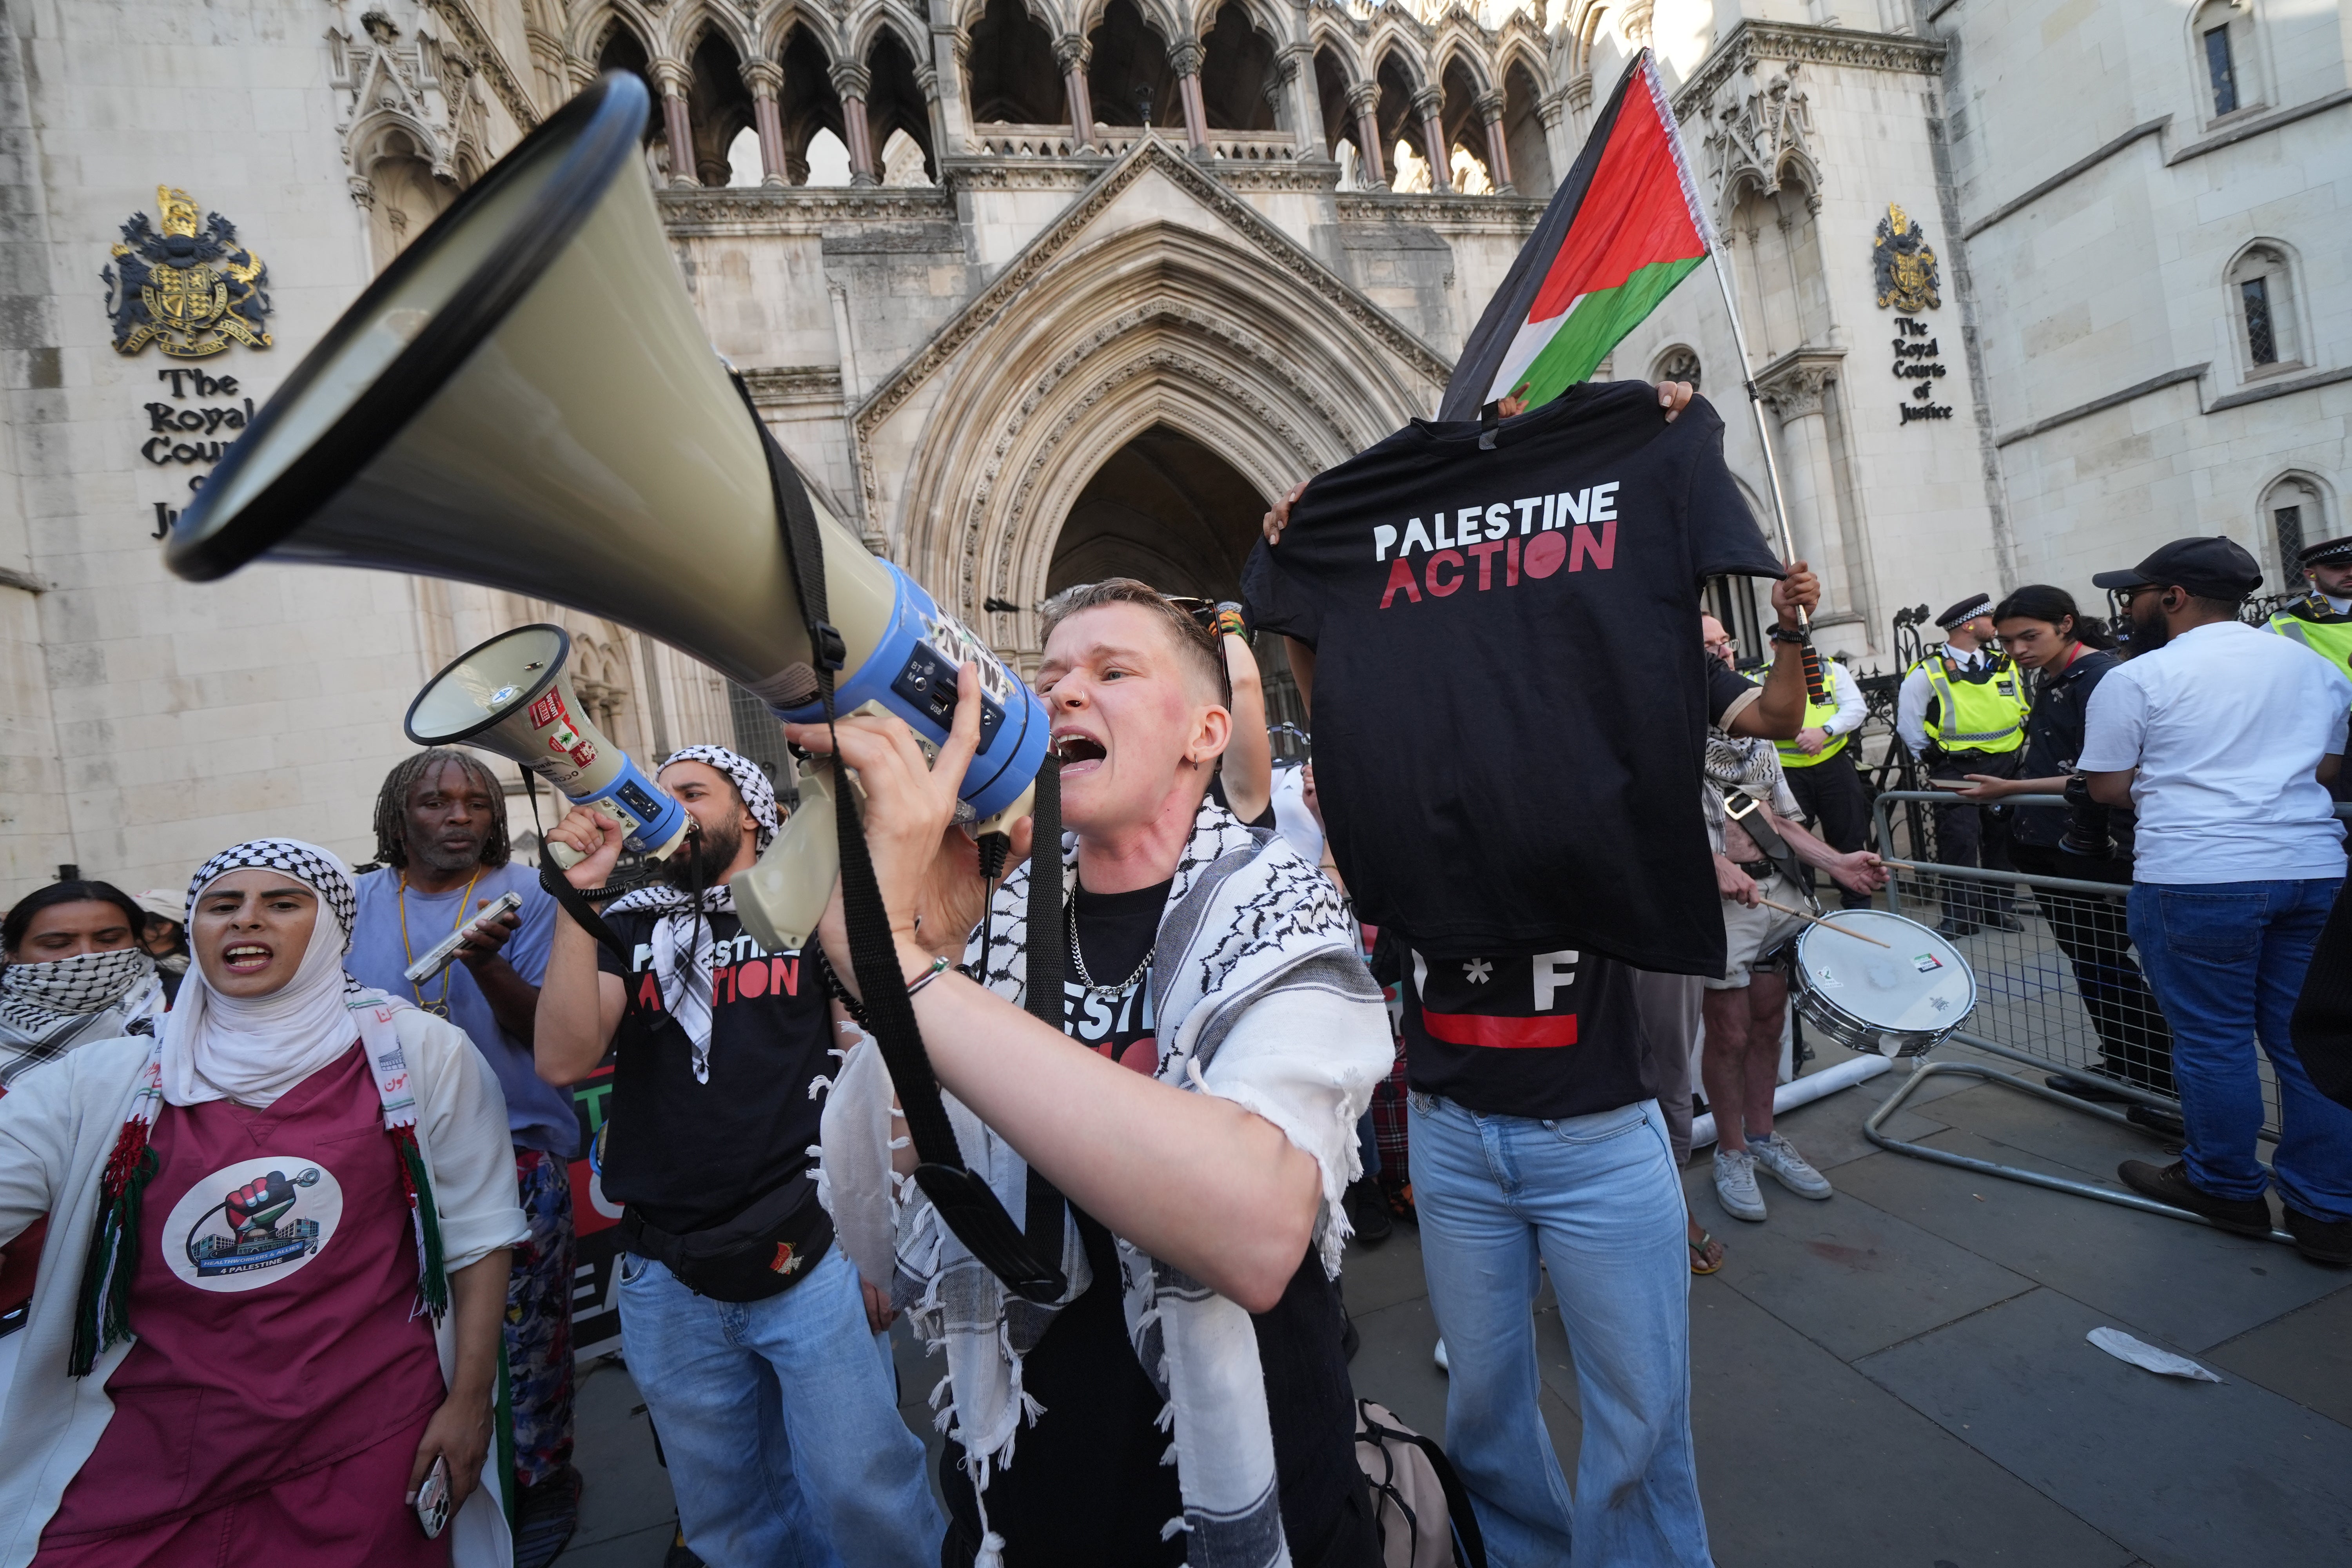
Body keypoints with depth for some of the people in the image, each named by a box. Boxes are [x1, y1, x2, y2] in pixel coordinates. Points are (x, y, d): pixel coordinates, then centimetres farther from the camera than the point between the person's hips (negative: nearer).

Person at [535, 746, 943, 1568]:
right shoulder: (630, 928, 8)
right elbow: (563, 1059, -6)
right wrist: (578, 896, -11)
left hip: (812, 1261, -3)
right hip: (666, 1278, 4)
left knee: (864, 1496, 3)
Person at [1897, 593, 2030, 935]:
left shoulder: (2004, 665, 9)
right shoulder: (1928, 673, -10)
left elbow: (2022, 709, 19)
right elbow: (1908, 724, -7)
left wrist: (2014, 748, 11)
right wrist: (1932, 757, -4)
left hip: (2004, 767, 6)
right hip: (1957, 771, -5)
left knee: (2001, 839, 11)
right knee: (1959, 842, -8)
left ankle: (1999, 906, 24)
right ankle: (1959, 915, 0)